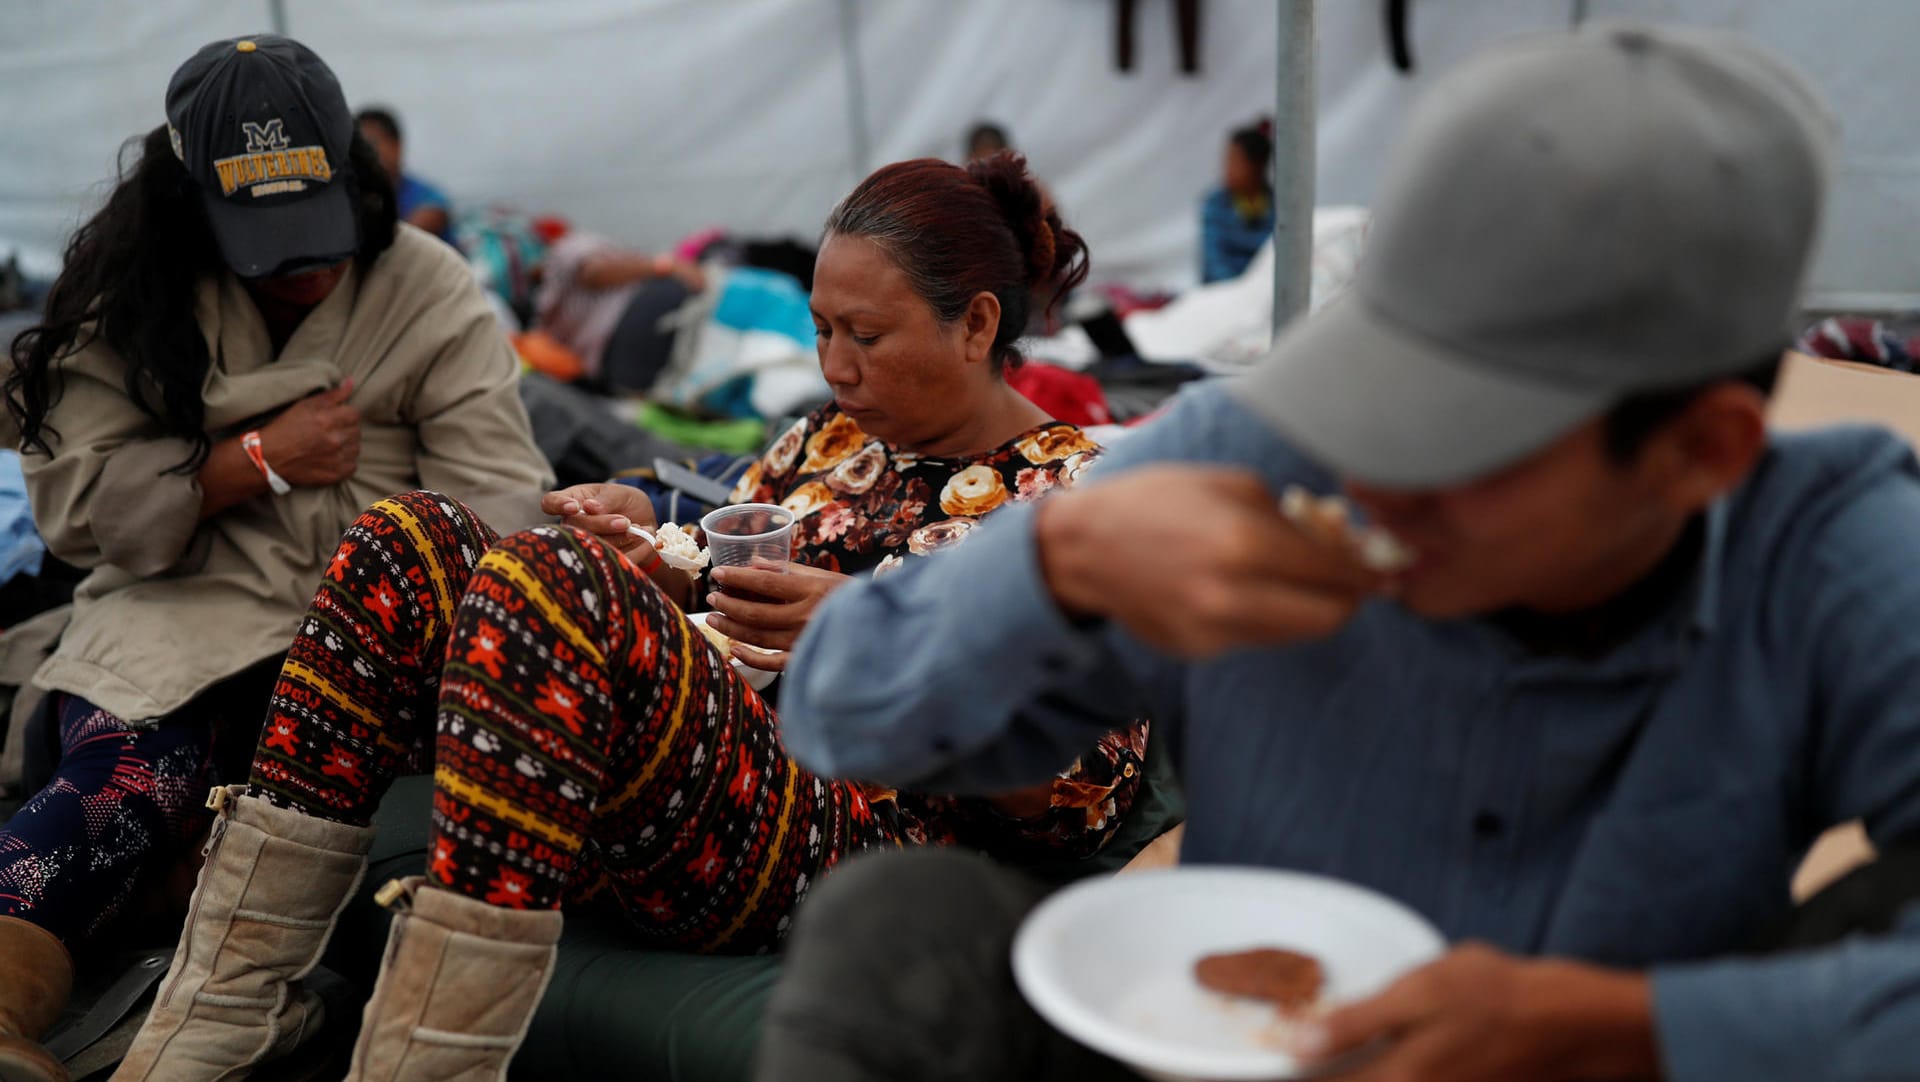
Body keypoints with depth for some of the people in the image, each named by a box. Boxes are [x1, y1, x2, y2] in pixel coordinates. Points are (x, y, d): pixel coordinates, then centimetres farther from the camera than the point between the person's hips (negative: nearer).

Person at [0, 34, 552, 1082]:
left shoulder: (429, 292, 5)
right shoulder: (129, 291, 9)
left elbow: (493, 509, -3)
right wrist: (260, 460, -6)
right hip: (177, 609, 0)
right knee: (127, 768, -32)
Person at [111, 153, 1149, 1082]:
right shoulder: (829, 438, 21)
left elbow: (1087, 795, -9)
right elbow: (700, 600, 27)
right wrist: (639, 541, 4)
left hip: (839, 847, -7)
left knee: (546, 583, -29)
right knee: (409, 540, -9)